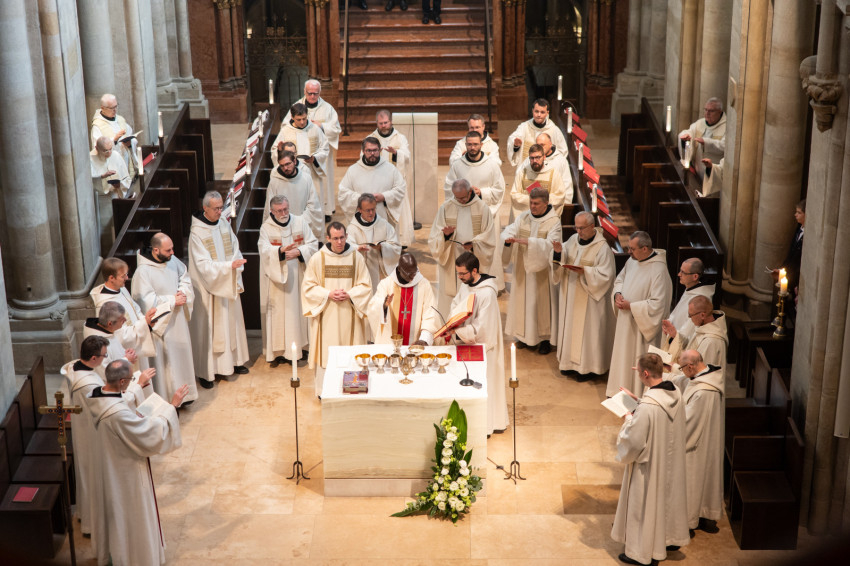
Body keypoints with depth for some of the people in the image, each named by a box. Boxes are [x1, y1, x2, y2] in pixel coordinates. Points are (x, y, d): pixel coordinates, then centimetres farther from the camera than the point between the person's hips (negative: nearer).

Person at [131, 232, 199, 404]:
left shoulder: (172, 260, -1)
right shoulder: (143, 271, -22)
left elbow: (185, 277, 12)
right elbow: (148, 301, -24)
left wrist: (183, 292, -8)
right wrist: (173, 301, -19)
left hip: (178, 318, 7)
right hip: (161, 323, -7)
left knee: (181, 353, 17)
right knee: (164, 360, 2)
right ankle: (167, 399, 13)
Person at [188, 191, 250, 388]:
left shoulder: (225, 225, 4)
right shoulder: (197, 233, -16)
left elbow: (235, 251, 8)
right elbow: (204, 265, -21)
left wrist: (238, 279, -3)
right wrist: (229, 266, -31)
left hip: (229, 286, 7)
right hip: (210, 288, -6)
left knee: (232, 322, 16)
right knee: (209, 328, -1)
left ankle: (233, 361, 31)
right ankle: (206, 372, 6)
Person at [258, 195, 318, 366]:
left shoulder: (300, 222, 5)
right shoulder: (266, 228, -1)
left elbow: (313, 244, 2)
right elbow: (264, 250, -15)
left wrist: (298, 252, -16)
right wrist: (281, 250, -33)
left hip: (298, 276, 2)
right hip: (276, 277, -2)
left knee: (299, 309, 3)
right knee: (278, 312, -1)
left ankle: (299, 347, 12)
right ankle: (278, 351, 3)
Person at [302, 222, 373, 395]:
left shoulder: (356, 257, 1)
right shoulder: (317, 259, -1)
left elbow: (366, 285, 4)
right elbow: (308, 286, 2)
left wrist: (350, 294, -13)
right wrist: (328, 294, -13)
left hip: (349, 315, 1)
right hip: (326, 314, -1)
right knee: (326, 350, 0)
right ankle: (324, 391, 11)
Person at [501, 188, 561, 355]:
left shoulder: (554, 222, -9)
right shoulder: (523, 217, 6)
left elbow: (550, 244, -22)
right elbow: (509, 230, -4)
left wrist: (527, 241, -33)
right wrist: (508, 238, -29)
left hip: (542, 270, -5)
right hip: (523, 268, 5)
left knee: (542, 301, 0)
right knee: (523, 299, 10)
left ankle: (545, 338, 10)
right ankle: (525, 335, 23)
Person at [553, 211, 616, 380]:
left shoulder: (602, 247, -14)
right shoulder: (573, 240, 6)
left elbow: (606, 275, -18)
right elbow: (561, 262, 9)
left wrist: (585, 271, -28)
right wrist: (559, 252, -12)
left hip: (589, 300, -7)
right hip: (570, 295, 7)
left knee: (588, 330, 1)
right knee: (570, 326, 14)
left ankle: (589, 366, 13)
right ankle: (571, 361, 27)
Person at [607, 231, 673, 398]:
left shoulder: (658, 270, -24)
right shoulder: (632, 261, 1)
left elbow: (657, 304, -25)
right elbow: (620, 278, 19)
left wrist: (631, 306, -21)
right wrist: (618, 294, -3)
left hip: (642, 325, -8)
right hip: (625, 321, 8)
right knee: (623, 355, 18)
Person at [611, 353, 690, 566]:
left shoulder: (646, 407, -34)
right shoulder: (675, 394, -9)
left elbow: (633, 441, -26)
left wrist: (628, 419, -9)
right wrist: (639, 401, 6)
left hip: (649, 464, -8)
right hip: (672, 460, 8)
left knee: (644, 504, 11)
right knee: (669, 496, 26)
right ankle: (672, 538, 46)